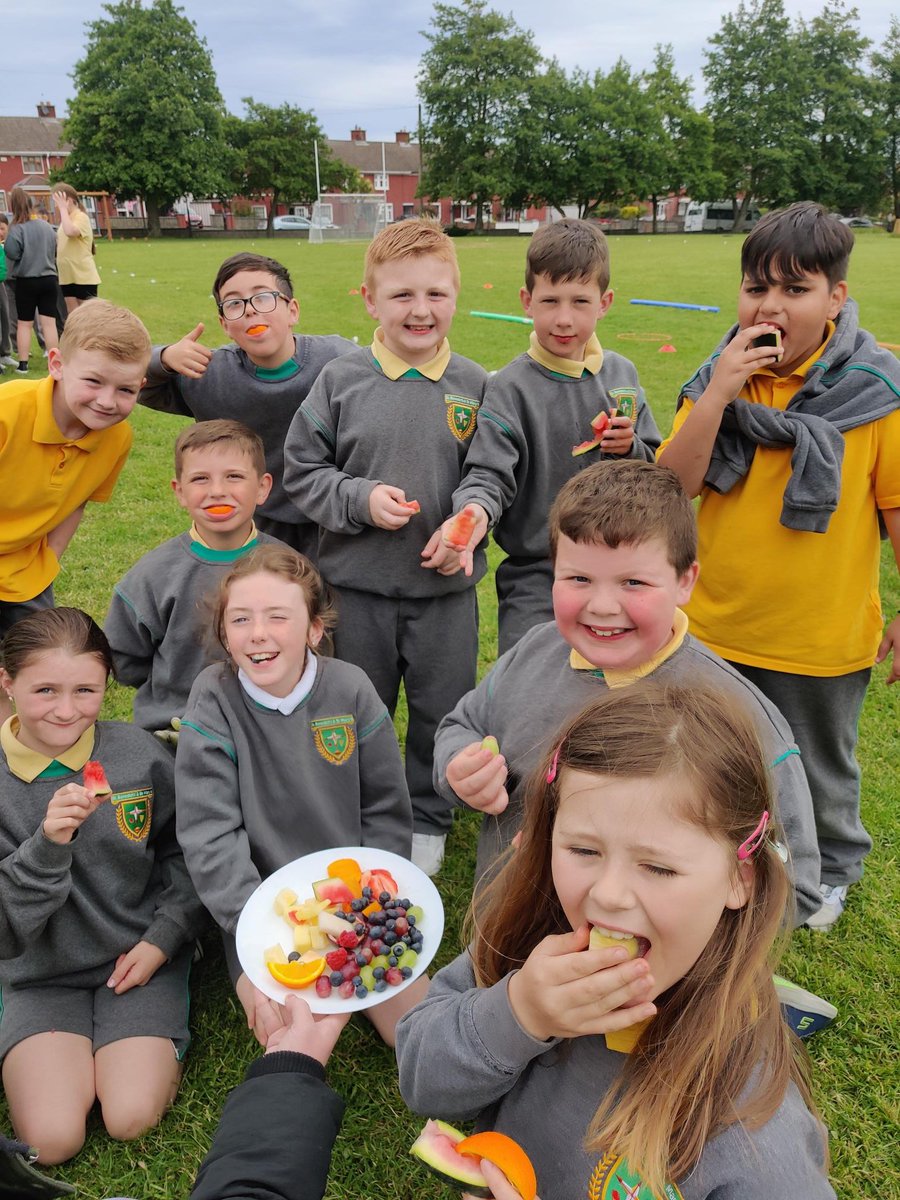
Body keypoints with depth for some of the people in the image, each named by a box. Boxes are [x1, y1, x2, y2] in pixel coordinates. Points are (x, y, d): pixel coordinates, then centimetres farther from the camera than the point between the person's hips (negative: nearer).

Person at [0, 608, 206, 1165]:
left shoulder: (138, 754, -12)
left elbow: (187, 853, 4)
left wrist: (163, 938, -7)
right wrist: (48, 846, -32)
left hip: (139, 958, 0)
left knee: (132, 1119, -16)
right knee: (52, 1138, -14)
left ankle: (159, 1045, 15)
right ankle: (81, 1055, 16)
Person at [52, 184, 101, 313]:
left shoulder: (81, 217, -11)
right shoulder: (66, 219, 14)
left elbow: (70, 232, -32)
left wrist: (63, 208, -21)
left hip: (84, 277, -9)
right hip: (67, 277, 9)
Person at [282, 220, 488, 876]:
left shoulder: (473, 385, -4)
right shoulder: (342, 379, -7)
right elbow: (300, 469, -2)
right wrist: (361, 499, -16)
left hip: (446, 587, 1)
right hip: (357, 583, 0)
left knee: (443, 712, 14)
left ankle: (429, 820, 37)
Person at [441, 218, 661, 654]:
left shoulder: (621, 374, 5)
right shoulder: (511, 388, -10)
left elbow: (656, 468, 13)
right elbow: (491, 473, -17)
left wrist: (631, 449, -9)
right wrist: (475, 511, -38)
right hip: (535, 580, -4)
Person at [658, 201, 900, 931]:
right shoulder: (716, 381, -6)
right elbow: (670, 489, -15)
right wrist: (719, 394, -25)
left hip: (823, 637, -2)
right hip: (716, 625, 3)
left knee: (820, 767, 21)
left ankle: (830, 869, 49)